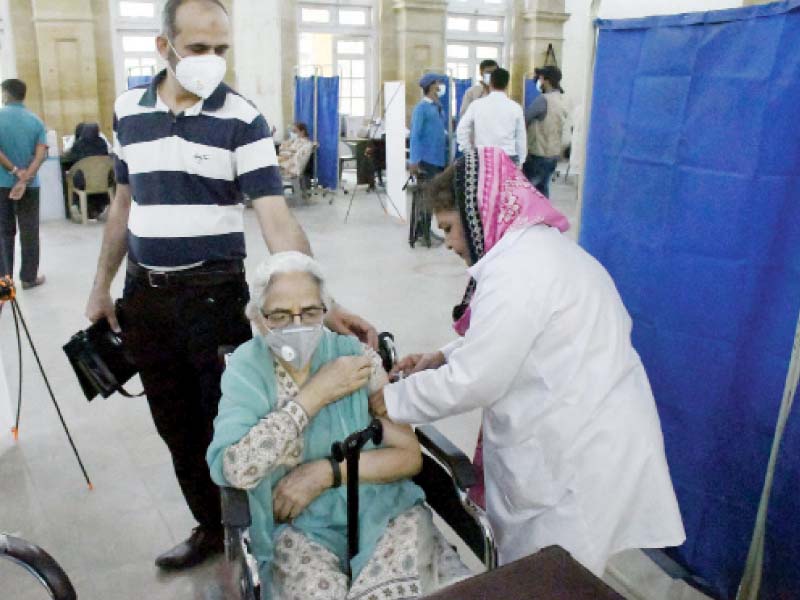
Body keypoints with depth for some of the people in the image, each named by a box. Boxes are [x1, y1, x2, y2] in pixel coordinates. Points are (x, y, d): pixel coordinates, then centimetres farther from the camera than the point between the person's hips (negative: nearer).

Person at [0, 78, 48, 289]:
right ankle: (29, 277, 14)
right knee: (29, 232, 8)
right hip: (29, 185, 1)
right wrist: (24, 180, -15)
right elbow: (41, 154, -10)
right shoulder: (36, 121, 2)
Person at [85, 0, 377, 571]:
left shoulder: (243, 119, -10)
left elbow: (277, 220, -18)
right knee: (176, 427, 14)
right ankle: (210, 525, 33)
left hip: (214, 292, -4)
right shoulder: (127, 110, 4)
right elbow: (124, 203, 13)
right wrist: (102, 285, 14)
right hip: (144, 294, 5)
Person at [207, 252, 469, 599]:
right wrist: (316, 394, -20)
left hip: (383, 510, 1)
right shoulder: (246, 368, -6)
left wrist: (326, 471, -17)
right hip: (300, 525, 0)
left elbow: (410, 455, -5)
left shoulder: (356, 355, -5)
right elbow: (231, 470, -21)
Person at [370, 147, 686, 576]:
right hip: (582, 436, 10)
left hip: (583, 452, -10)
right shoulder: (537, 246, 11)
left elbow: (473, 383, -20)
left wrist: (392, 401, -7)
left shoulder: (517, 269, -23)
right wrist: (444, 357, 12)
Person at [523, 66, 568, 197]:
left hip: (539, 154, -8)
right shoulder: (563, 101, 10)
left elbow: (524, 119, -14)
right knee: (542, 189, 14)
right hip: (554, 153, 8)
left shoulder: (544, 99, -18)